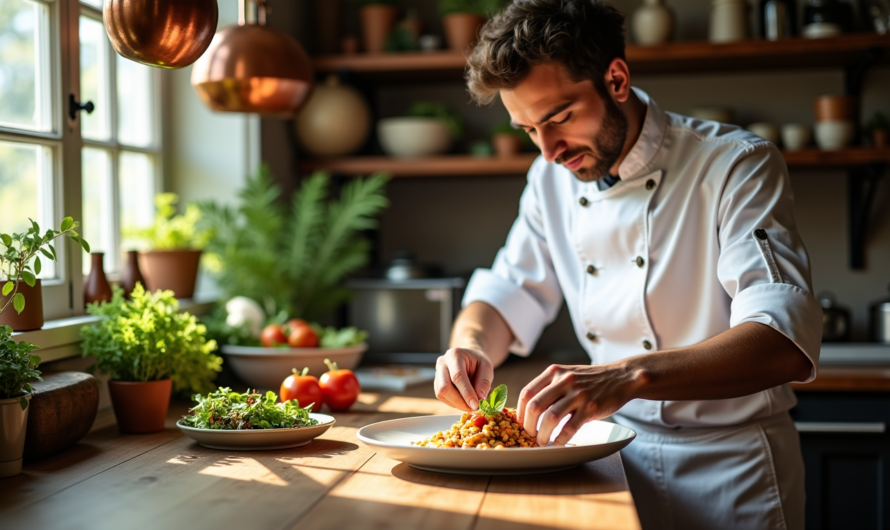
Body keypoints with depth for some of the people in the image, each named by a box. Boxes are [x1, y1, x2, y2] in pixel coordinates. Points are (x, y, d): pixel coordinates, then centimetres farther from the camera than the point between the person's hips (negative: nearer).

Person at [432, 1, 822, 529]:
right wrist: (473, 345, -14)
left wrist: (629, 376, -43)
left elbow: (785, 341, -28)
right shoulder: (553, 178, 2)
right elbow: (508, 293, 10)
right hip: (617, 449, 5)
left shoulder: (735, 166, -17)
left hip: (728, 469, -4)